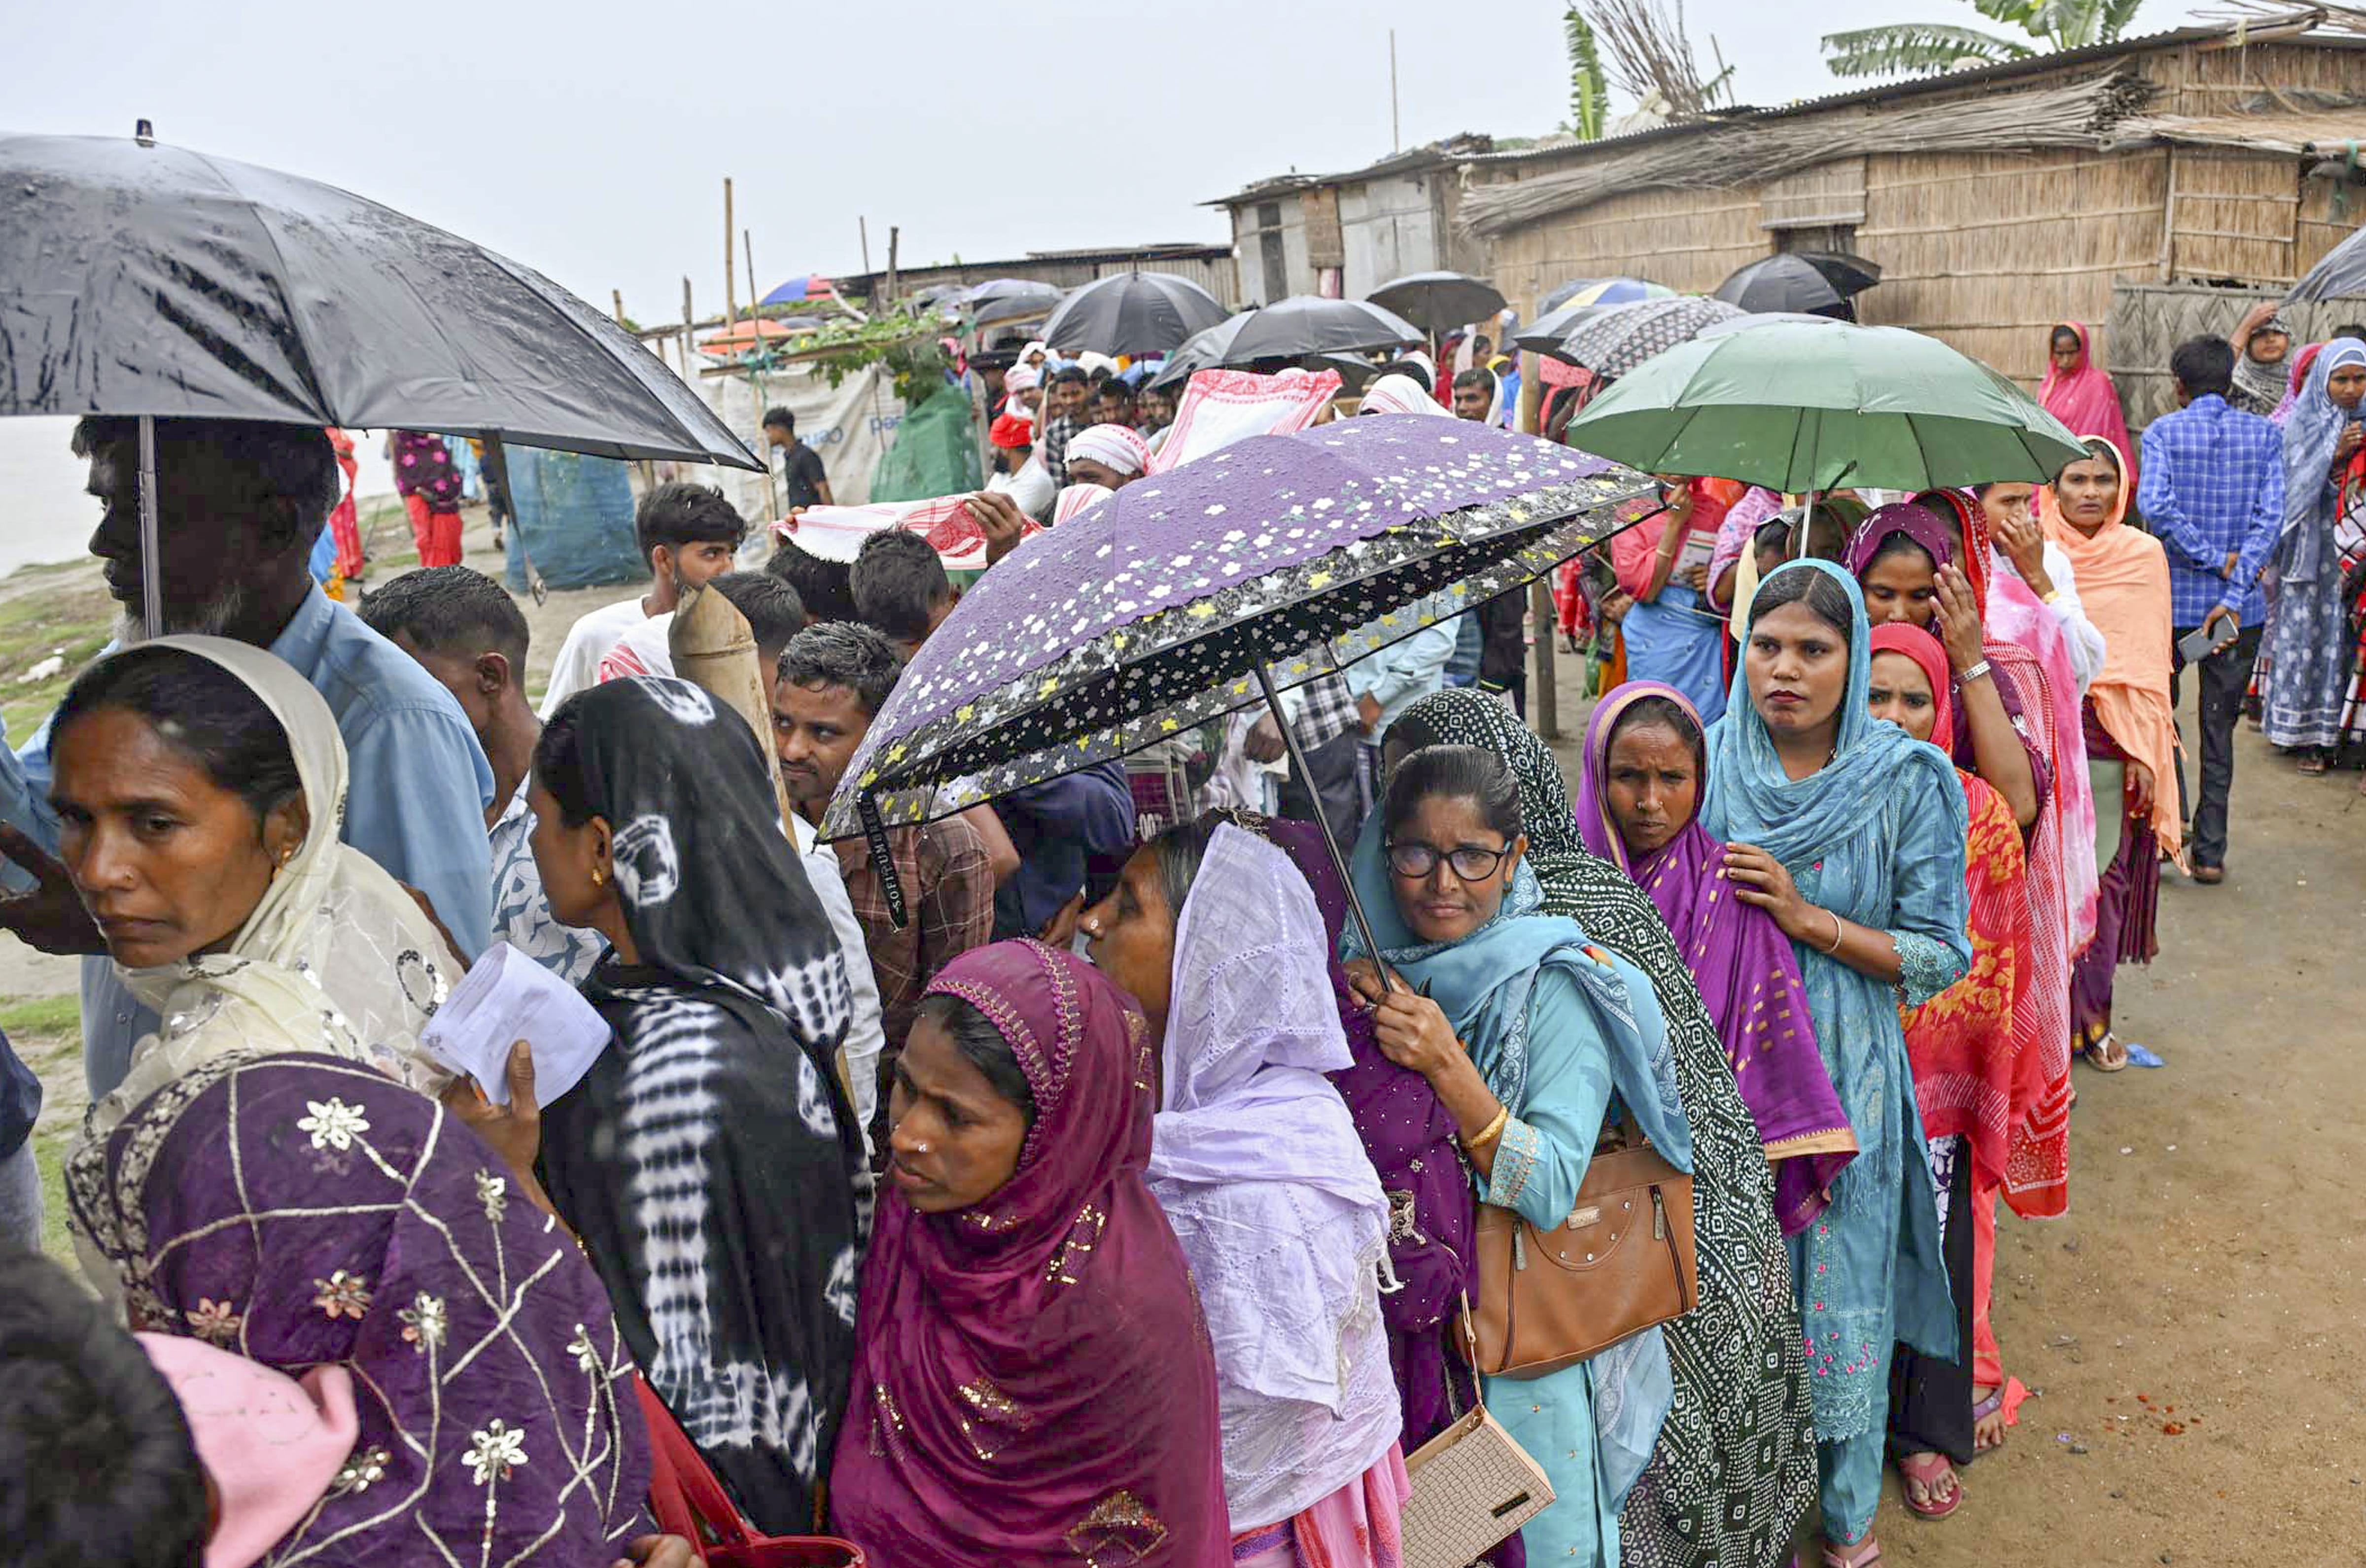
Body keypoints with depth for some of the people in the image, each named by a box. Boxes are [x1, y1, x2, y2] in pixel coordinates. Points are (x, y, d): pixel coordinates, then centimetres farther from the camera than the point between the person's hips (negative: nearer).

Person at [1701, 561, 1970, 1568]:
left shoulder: (1908, 781, -11)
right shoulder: (1711, 762, -5)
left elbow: (1942, 955, -9)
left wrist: (1812, 921, -19)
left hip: (1849, 1076, -1)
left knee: (1843, 1287, 12)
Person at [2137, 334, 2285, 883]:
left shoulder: (2164, 431, -4)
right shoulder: (2266, 435, 3)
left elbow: (2154, 505, -19)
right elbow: (2271, 517, -8)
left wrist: (2215, 561, -13)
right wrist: (2234, 591, -13)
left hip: (2173, 599, -2)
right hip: (2241, 609, 2)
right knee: (2219, 725, 10)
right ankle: (2210, 852, 12)